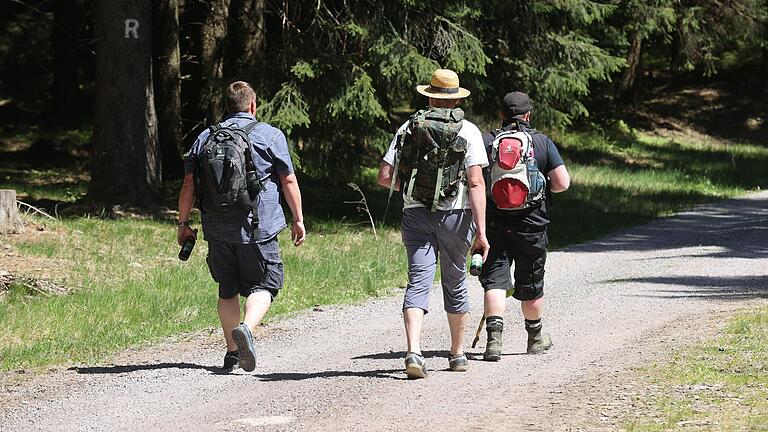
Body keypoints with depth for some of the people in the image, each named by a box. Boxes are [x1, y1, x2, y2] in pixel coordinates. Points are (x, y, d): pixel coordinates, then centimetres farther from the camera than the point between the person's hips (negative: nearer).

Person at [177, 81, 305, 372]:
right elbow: (289, 180, 0)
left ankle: (232, 352, 13)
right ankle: (246, 327, -25)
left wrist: (183, 222, 15)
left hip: (217, 229, 3)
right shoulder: (270, 135, 1)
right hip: (257, 228, -3)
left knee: (228, 290, 14)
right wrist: (298, 219, 8)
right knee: (262, 285, 3)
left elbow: (189, 184, 8)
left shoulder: (206, 137, 10)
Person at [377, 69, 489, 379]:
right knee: (455, 283, 14)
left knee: (418, 282, -3)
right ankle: (458, 354, 26)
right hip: (455, 214, -1)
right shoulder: (468, 131, -2)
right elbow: (476, 183, -10)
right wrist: (481, 230, -12)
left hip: (415, 213, 1)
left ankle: (413, 351, -23)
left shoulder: (409, 127, 5)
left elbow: (384, 176, 2)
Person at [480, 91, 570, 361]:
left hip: (494, 224, -1)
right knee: (530, 285, 15)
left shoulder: (485, 141, -1)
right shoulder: (543, 142, 0)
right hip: (531, 224, 1)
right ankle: (536, 337, 33)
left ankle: (494, 337, -22)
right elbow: (562, 183, -5)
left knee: (494, 280, -3)